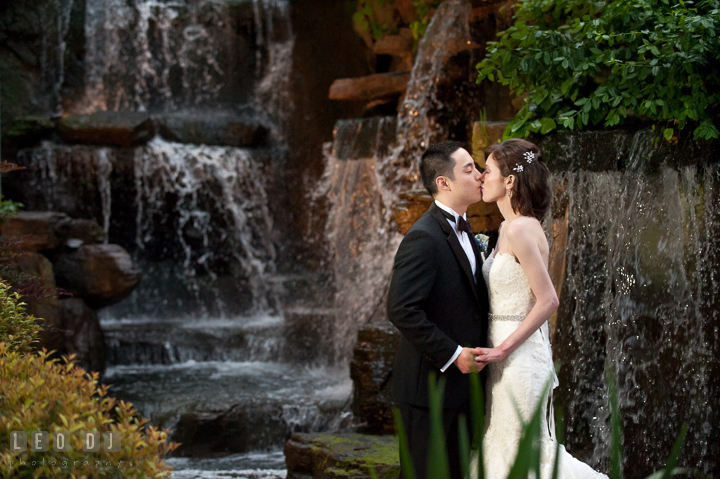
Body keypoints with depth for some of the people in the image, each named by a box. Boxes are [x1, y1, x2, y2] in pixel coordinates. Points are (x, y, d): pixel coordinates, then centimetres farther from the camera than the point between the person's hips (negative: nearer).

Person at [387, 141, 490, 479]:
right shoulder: (424, 238, -17)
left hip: (460, 386, 9)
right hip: (430, 387, -9)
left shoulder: (463, 232, 14)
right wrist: (453, 355, -22)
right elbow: (401, 309, -25)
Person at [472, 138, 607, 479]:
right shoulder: (510, 227, 10)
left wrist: (503, 349, -19)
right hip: (507, 353, 9)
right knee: (500, 448, 14)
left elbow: (548, 301, -22)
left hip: (520, 357, -9)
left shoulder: (521, 229, -18)